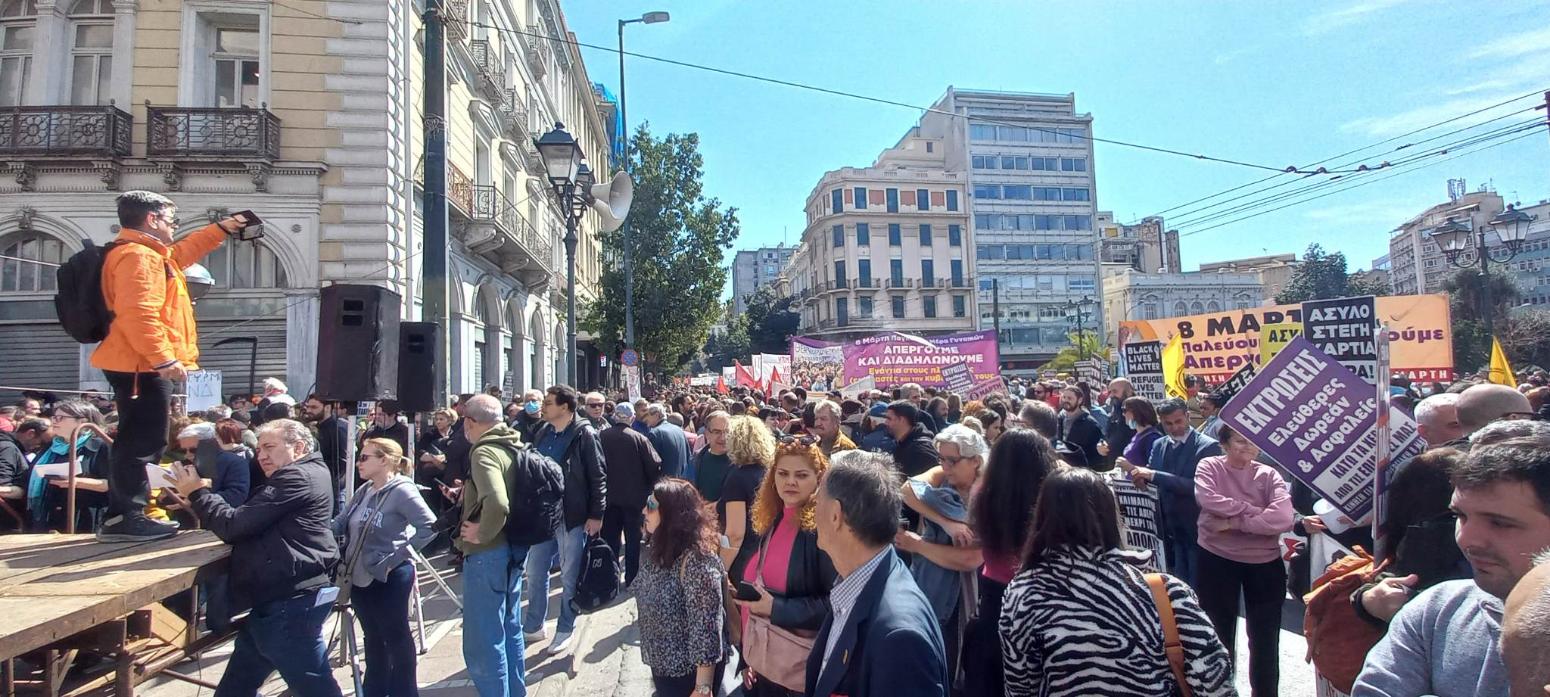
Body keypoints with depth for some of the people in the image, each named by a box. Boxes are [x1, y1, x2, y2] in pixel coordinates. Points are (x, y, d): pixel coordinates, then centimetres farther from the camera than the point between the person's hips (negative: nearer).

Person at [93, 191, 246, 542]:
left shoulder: (151, 254, 19)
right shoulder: (137, 256, -14)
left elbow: (184, 251, 42)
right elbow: (139, 315, -26)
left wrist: (222, 228, 43)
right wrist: (165, 358, -28)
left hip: (142, 365, 11)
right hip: (143, 366, -11)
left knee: (142, 440, 14)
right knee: (143, 440, -9)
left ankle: (127, 515, 20)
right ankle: (124, 518, -6)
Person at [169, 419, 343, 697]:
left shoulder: (298, 477, -14)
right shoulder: (294, 478, 21)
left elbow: (235, 525, -16)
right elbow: (248, 523, 22)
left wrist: (197, 492, -2)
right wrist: (204, 494, 11)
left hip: (292, 602, -11)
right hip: (277, 600, 11)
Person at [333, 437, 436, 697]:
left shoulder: (402, 491, -16)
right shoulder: (364, 491, 9)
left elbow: (430, 527, -22)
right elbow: (340, 523, 6)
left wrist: (399, 554, -20)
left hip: (389, 578, -7)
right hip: (361, 577, 7)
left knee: (396, 637, 7)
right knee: (373, 638, 20)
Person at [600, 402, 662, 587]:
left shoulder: (601, 437, -7)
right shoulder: (639, 438, -13)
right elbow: (655, 466, -13)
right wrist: (647, 488, 4)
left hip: (609, 496, 2)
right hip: (634, 497, -2)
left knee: (610, 538, 12)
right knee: (633, 538, 10)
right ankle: (631, 578, 15)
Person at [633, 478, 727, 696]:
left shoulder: (695, 561, -28)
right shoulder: (658, 551, 0)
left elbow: (706, 628, -26)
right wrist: (656, 668, 18)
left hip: (689, 674, -8)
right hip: (662, 667, 8)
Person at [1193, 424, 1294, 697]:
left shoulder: (1269, 474, -3)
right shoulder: (1209, 467, -5)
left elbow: (1283, 518, -19)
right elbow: (1208, 499, -25)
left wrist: (1233, 522, -21)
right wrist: (1256, 511, -21)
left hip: (1265, 564, 1)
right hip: (1217, 561, -1)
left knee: (1265, 640, 14)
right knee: (1219, 635, 15)